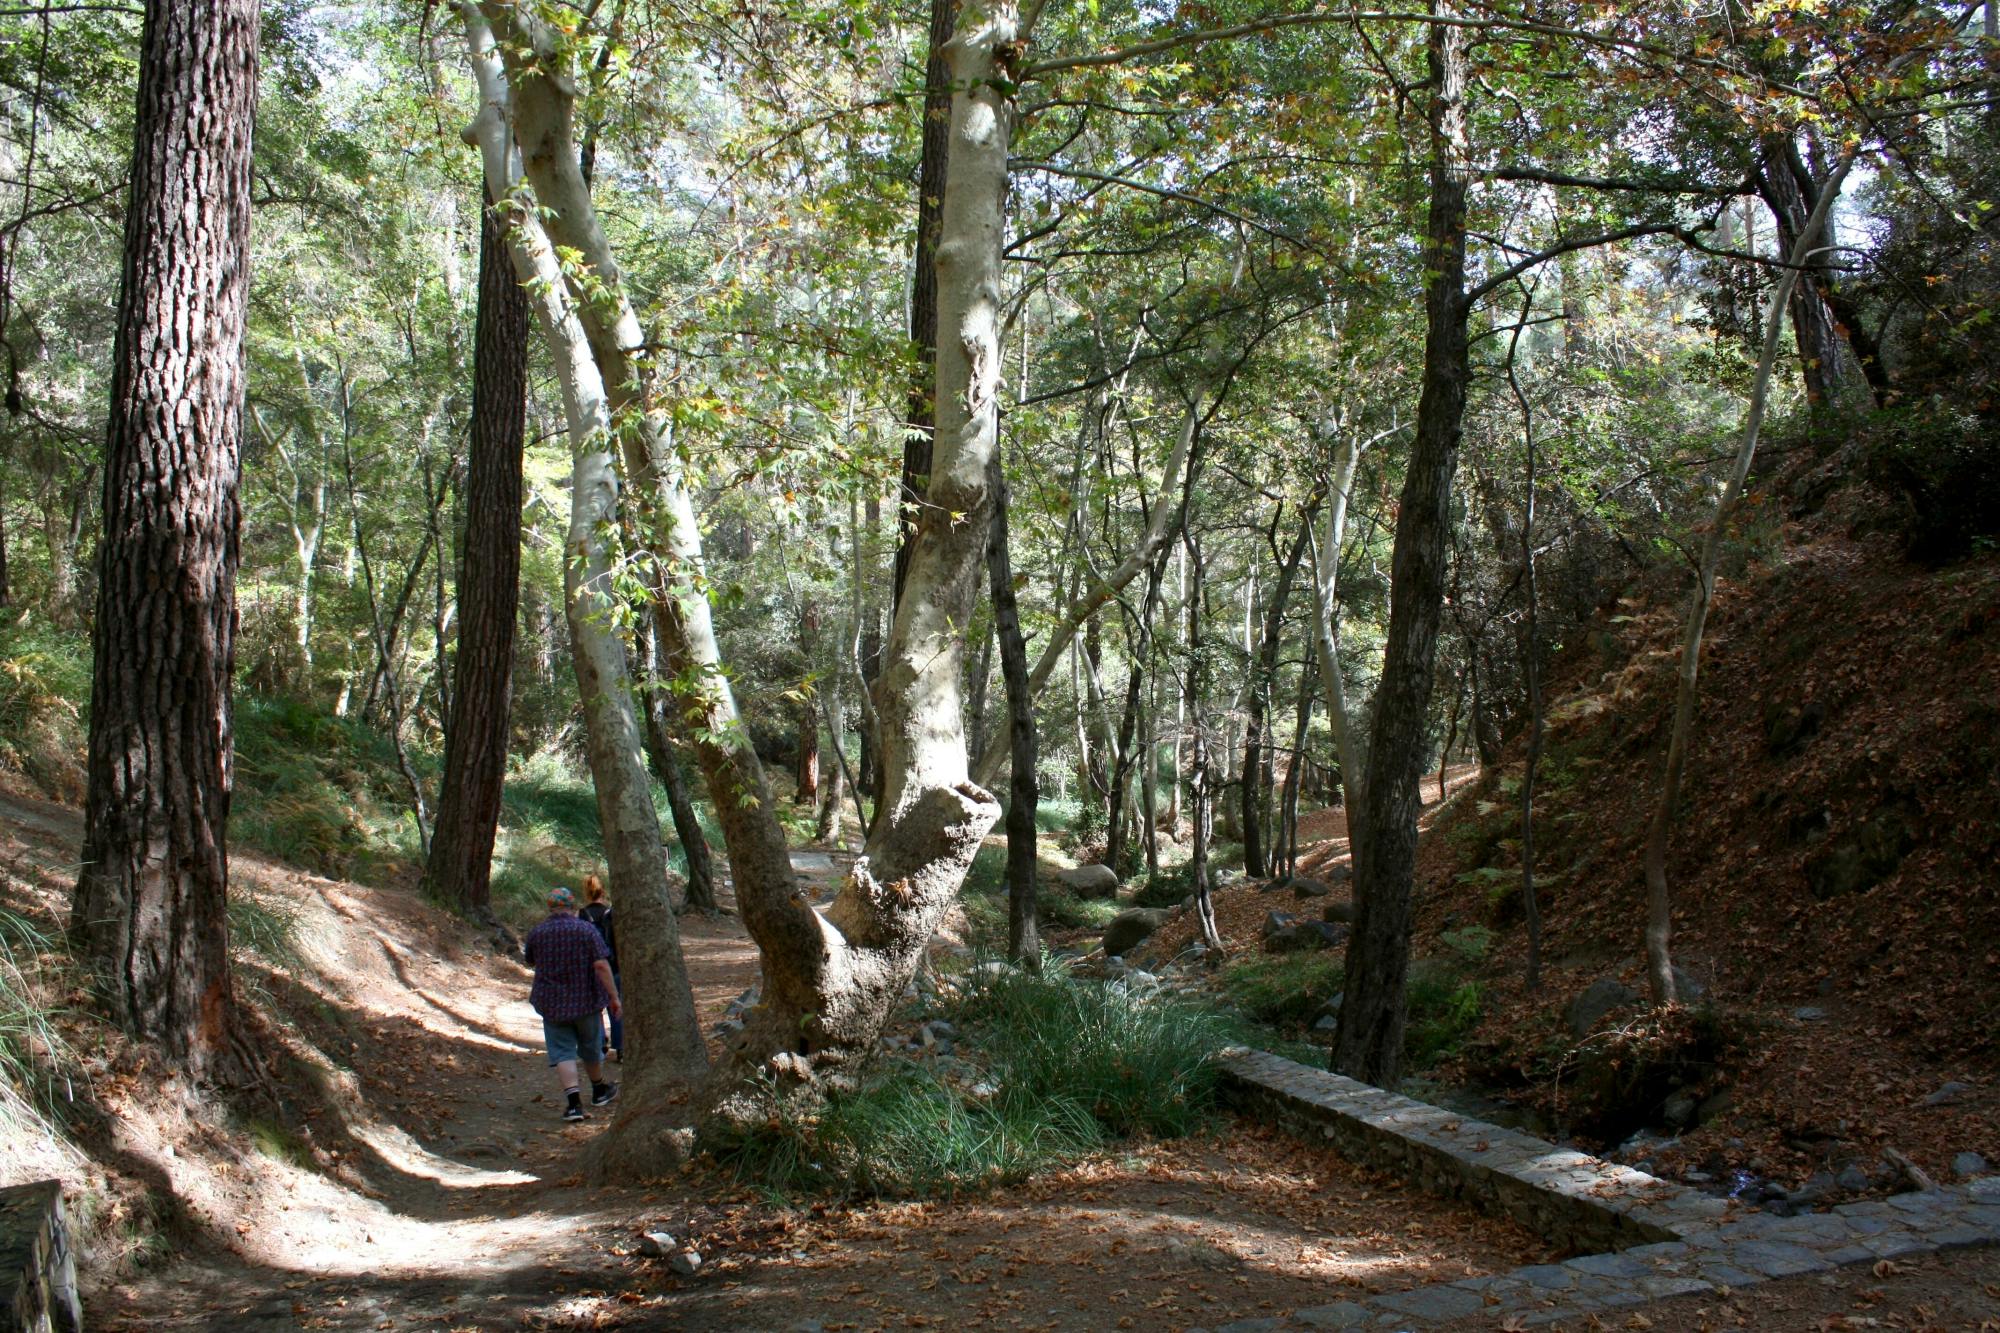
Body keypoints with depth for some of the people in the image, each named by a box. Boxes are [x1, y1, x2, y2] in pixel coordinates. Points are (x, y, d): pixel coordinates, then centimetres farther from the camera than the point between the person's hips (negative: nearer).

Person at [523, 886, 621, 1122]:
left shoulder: (537, 933, -2)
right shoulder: (587, 930, -10)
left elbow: (531, 962, 16)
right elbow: (601, 965, -16)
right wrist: (614, 997, -13)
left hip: (551, 1003, 0)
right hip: (585, 1000, 0)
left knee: (562, 1052, 1)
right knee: (590, 1047, 18)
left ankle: (574, 1102, -12)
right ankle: (599, 1091, 37)